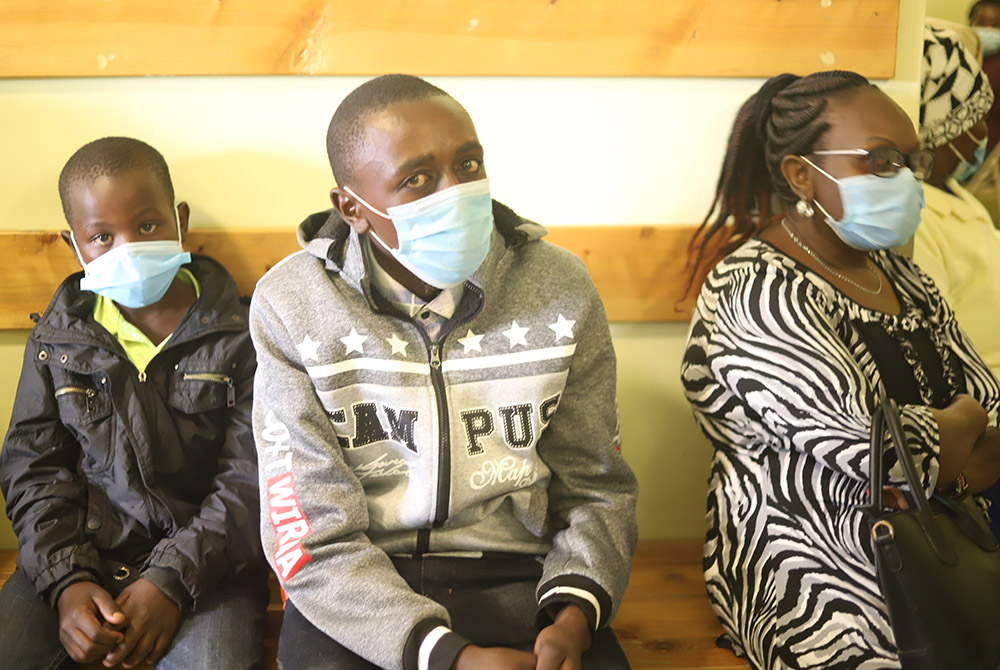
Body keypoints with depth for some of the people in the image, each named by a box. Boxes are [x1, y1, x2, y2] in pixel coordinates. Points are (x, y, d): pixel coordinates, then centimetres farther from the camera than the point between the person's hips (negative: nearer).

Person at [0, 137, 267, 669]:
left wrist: (174, 579, -16)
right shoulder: (56, 340, 8)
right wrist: (65, 581, -9)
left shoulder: (237, 336, -2)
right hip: (77, 551, 3)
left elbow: (252, 479, -6)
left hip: (202, 555, -3)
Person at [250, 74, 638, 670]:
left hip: (518, 579, 2)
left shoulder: (559, 287, -1)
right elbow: (314, 539, -10)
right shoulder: (291, 307, -8)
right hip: (357, 598, -1)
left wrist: (573, 615, -13)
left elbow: (596, 488, 6)